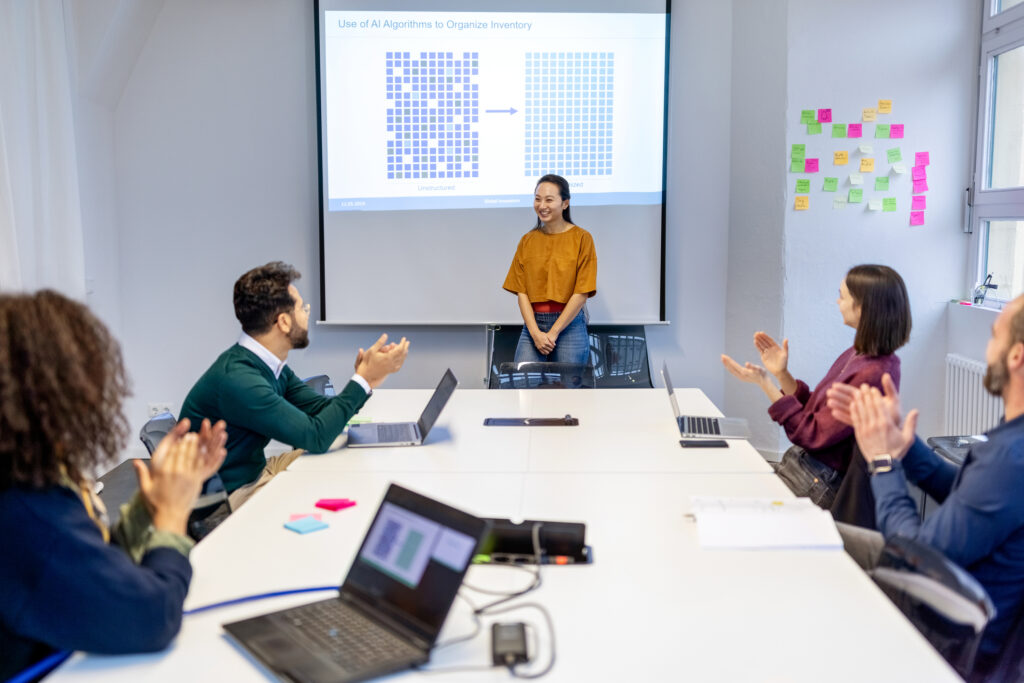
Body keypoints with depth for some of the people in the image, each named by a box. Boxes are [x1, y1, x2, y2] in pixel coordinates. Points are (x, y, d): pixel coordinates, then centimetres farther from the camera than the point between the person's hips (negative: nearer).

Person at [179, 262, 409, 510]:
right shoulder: (237, 379, -28)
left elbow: (320, 409, 7)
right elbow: (316, 437, -26)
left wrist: (367, 378, -9)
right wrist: (364, 378, -21)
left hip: (257, 469, 9)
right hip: (231, 496, -9)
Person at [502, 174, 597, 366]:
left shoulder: (581, 238, -1)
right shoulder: (528, 241, 9)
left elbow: (582, 292, -7)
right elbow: (521, 291, 5)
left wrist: (553, 332, -11)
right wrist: (535, 332, -9)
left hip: (569, 323, -3)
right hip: (533, 323, 3)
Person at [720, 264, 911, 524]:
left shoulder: (874, 373, -23)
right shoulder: (857, 354, 7)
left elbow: (813, 435, -19)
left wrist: (764, 383, -19)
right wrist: (782, 374, 4)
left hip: (821, 484, -9)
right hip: (799, 462, 9)